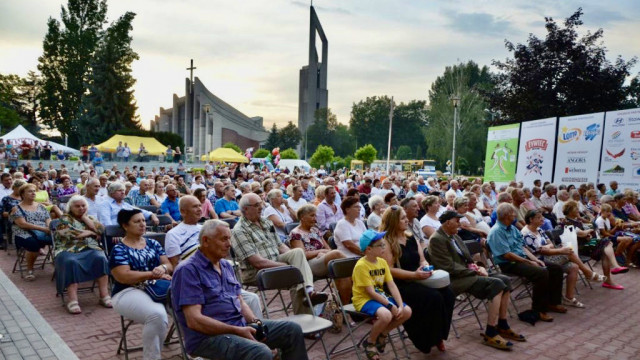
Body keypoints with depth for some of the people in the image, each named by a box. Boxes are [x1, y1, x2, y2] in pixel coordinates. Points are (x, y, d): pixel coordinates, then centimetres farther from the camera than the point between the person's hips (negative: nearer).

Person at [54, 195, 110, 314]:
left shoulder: (90, 218, 22)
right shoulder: (65, 218, 12)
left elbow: (101, 230, 3)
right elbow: (69, 233, -10)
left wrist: (85, 218, 4)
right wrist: (90, 232, -1)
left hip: (90, 249, 3)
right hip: (69, 250, -2)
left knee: (101, 259, -31)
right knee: (71, 262, -37)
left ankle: (104, 295, -31)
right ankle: (73, 300, -41)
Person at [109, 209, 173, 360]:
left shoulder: (153, 243, 16)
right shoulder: (119, 249, 1)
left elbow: (169, 266, 10)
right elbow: (124, 277, -12)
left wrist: (163, 268, -14)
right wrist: (153, 274, -14)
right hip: (128, 292, -5)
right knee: (157, 315, -36)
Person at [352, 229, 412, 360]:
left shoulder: (382, 262, 3)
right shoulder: (361, 265, -20)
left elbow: (392, 286, 0)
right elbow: (370, 292, -22)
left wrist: (400, 305, -13)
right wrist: (391, 306, -23)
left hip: (380, 297, 8)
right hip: (364, 299, -8)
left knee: (407, 311, -9)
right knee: (386, 315, -34)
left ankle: (383, 333, 13)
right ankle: (370, 342, -6)